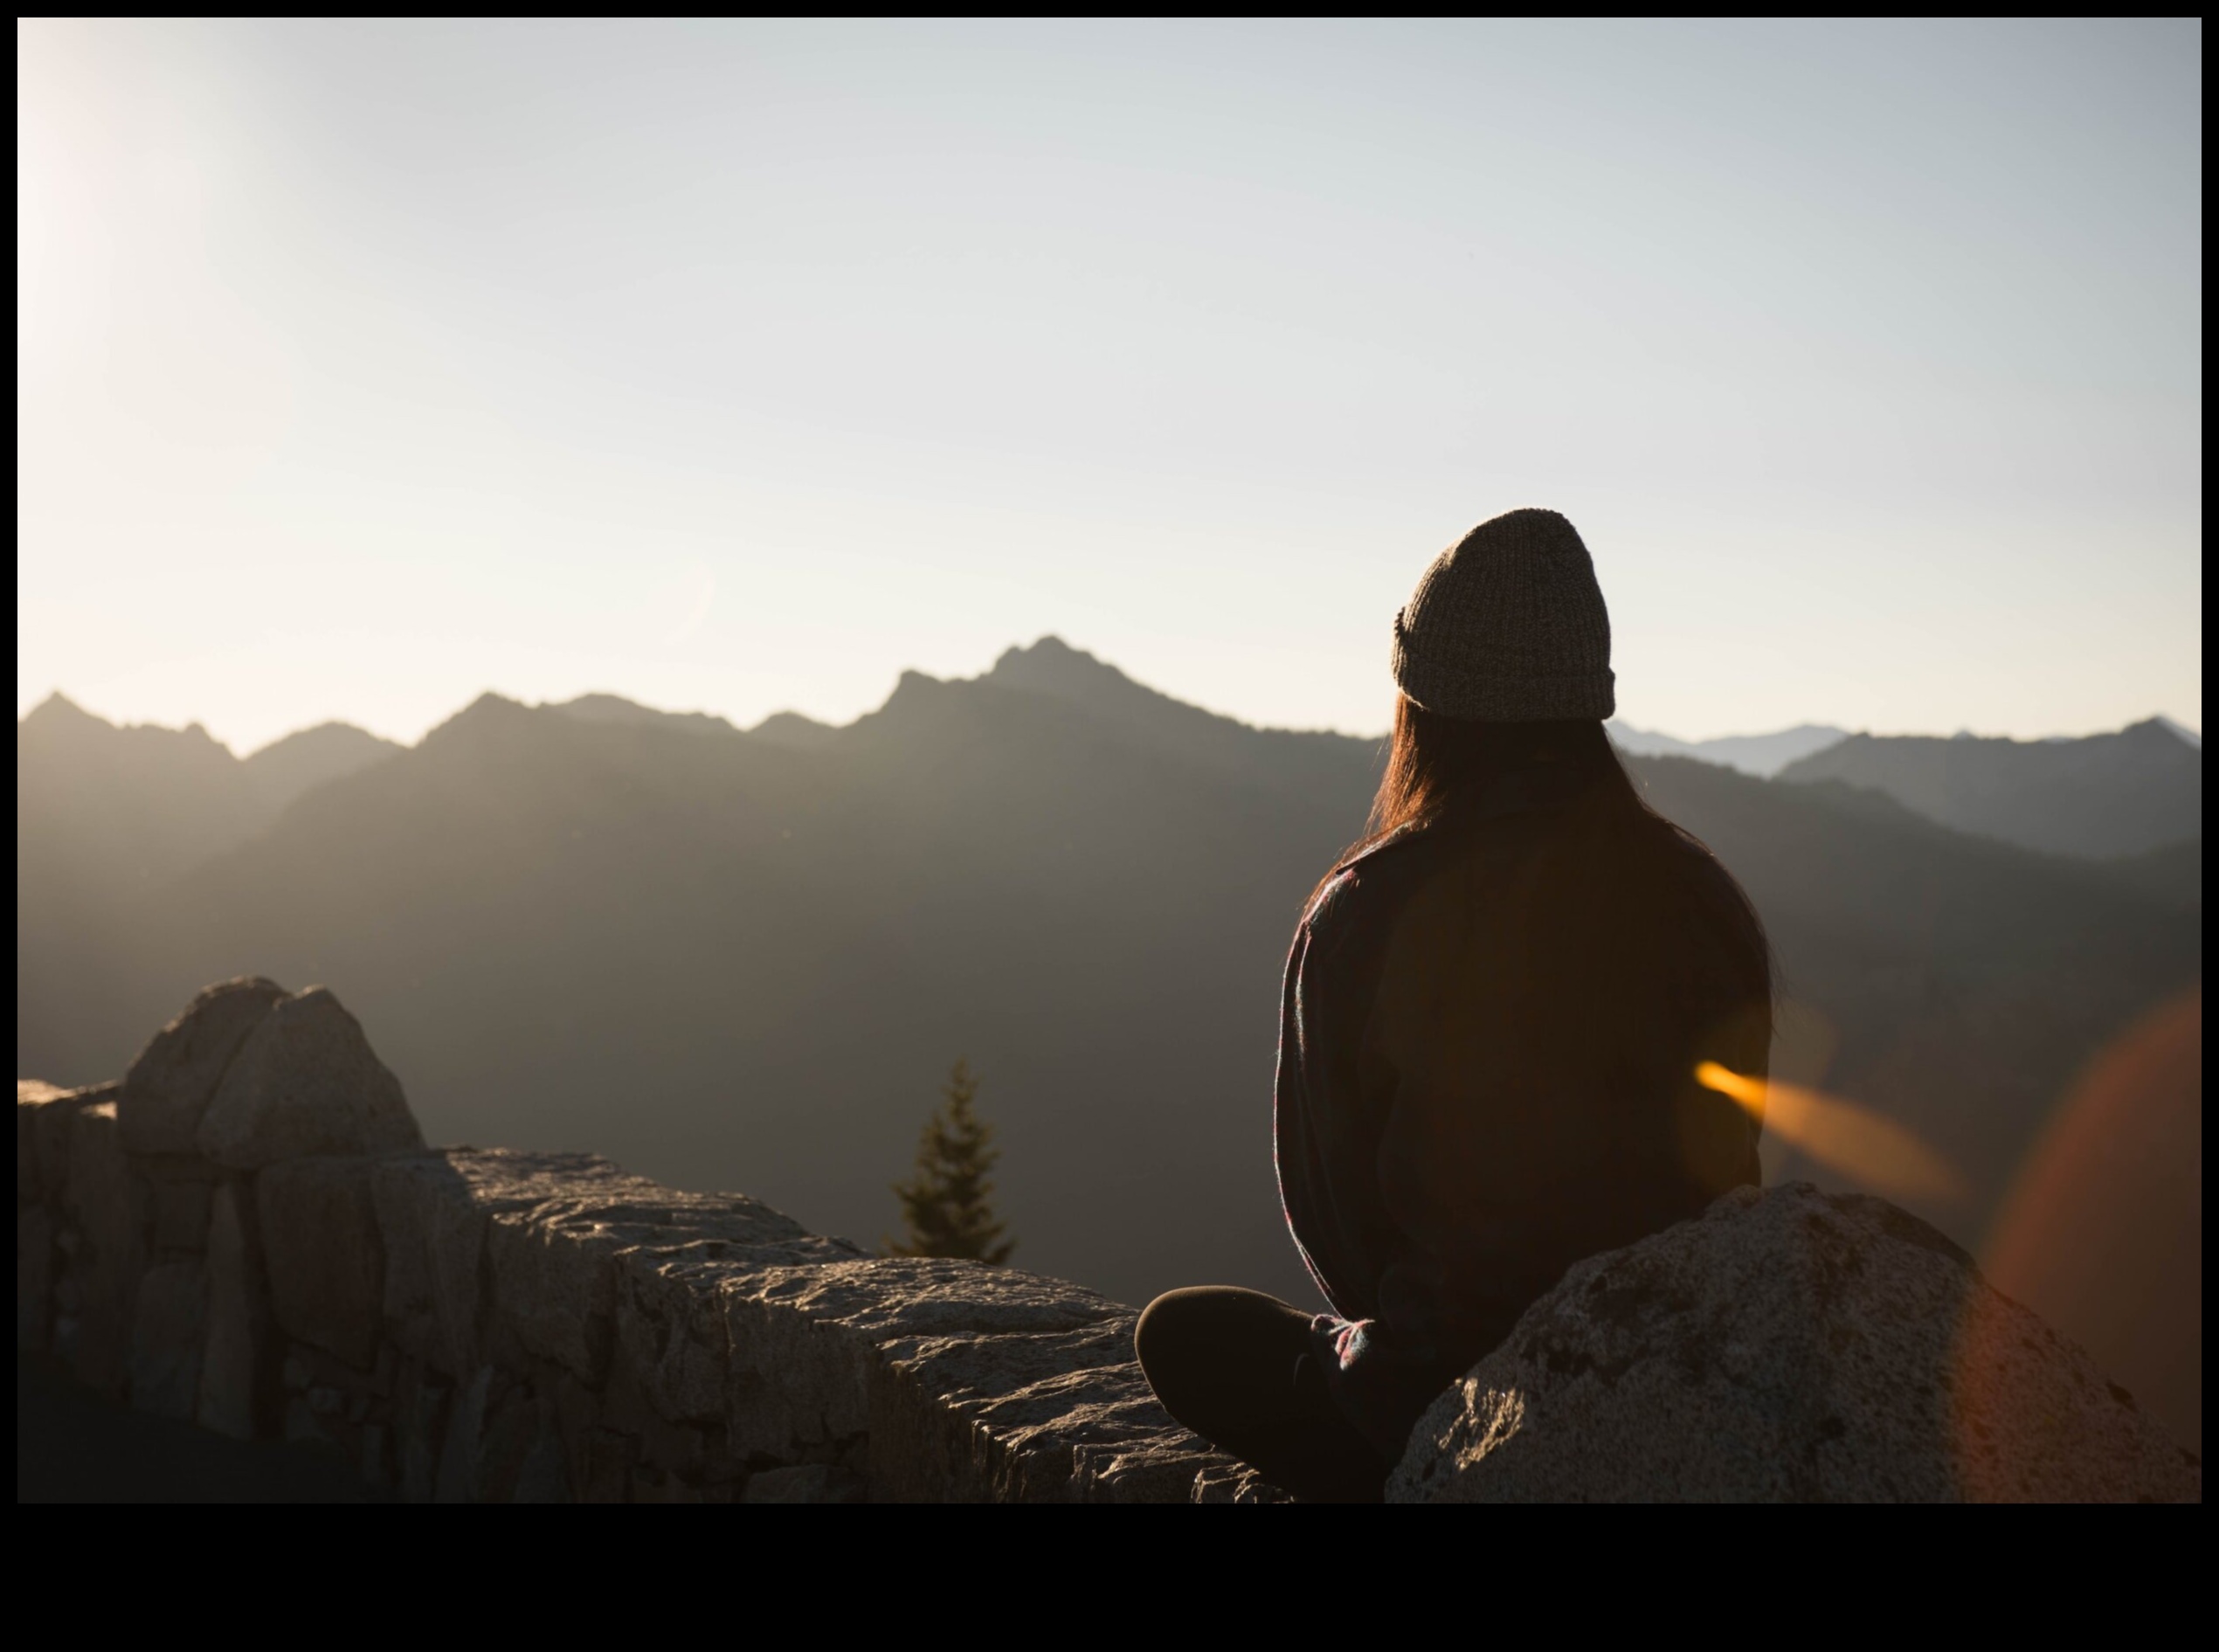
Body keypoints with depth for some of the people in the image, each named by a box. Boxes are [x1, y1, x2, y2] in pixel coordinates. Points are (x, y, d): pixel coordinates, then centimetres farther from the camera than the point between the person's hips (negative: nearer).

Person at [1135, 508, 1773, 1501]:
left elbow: (1330, 1206, -3)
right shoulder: (1704, 899, -4)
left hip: (1449, 1405, -5)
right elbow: (1724, 1176, 5)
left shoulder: (1364, 915, -14)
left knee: (1182, 1331, 21)